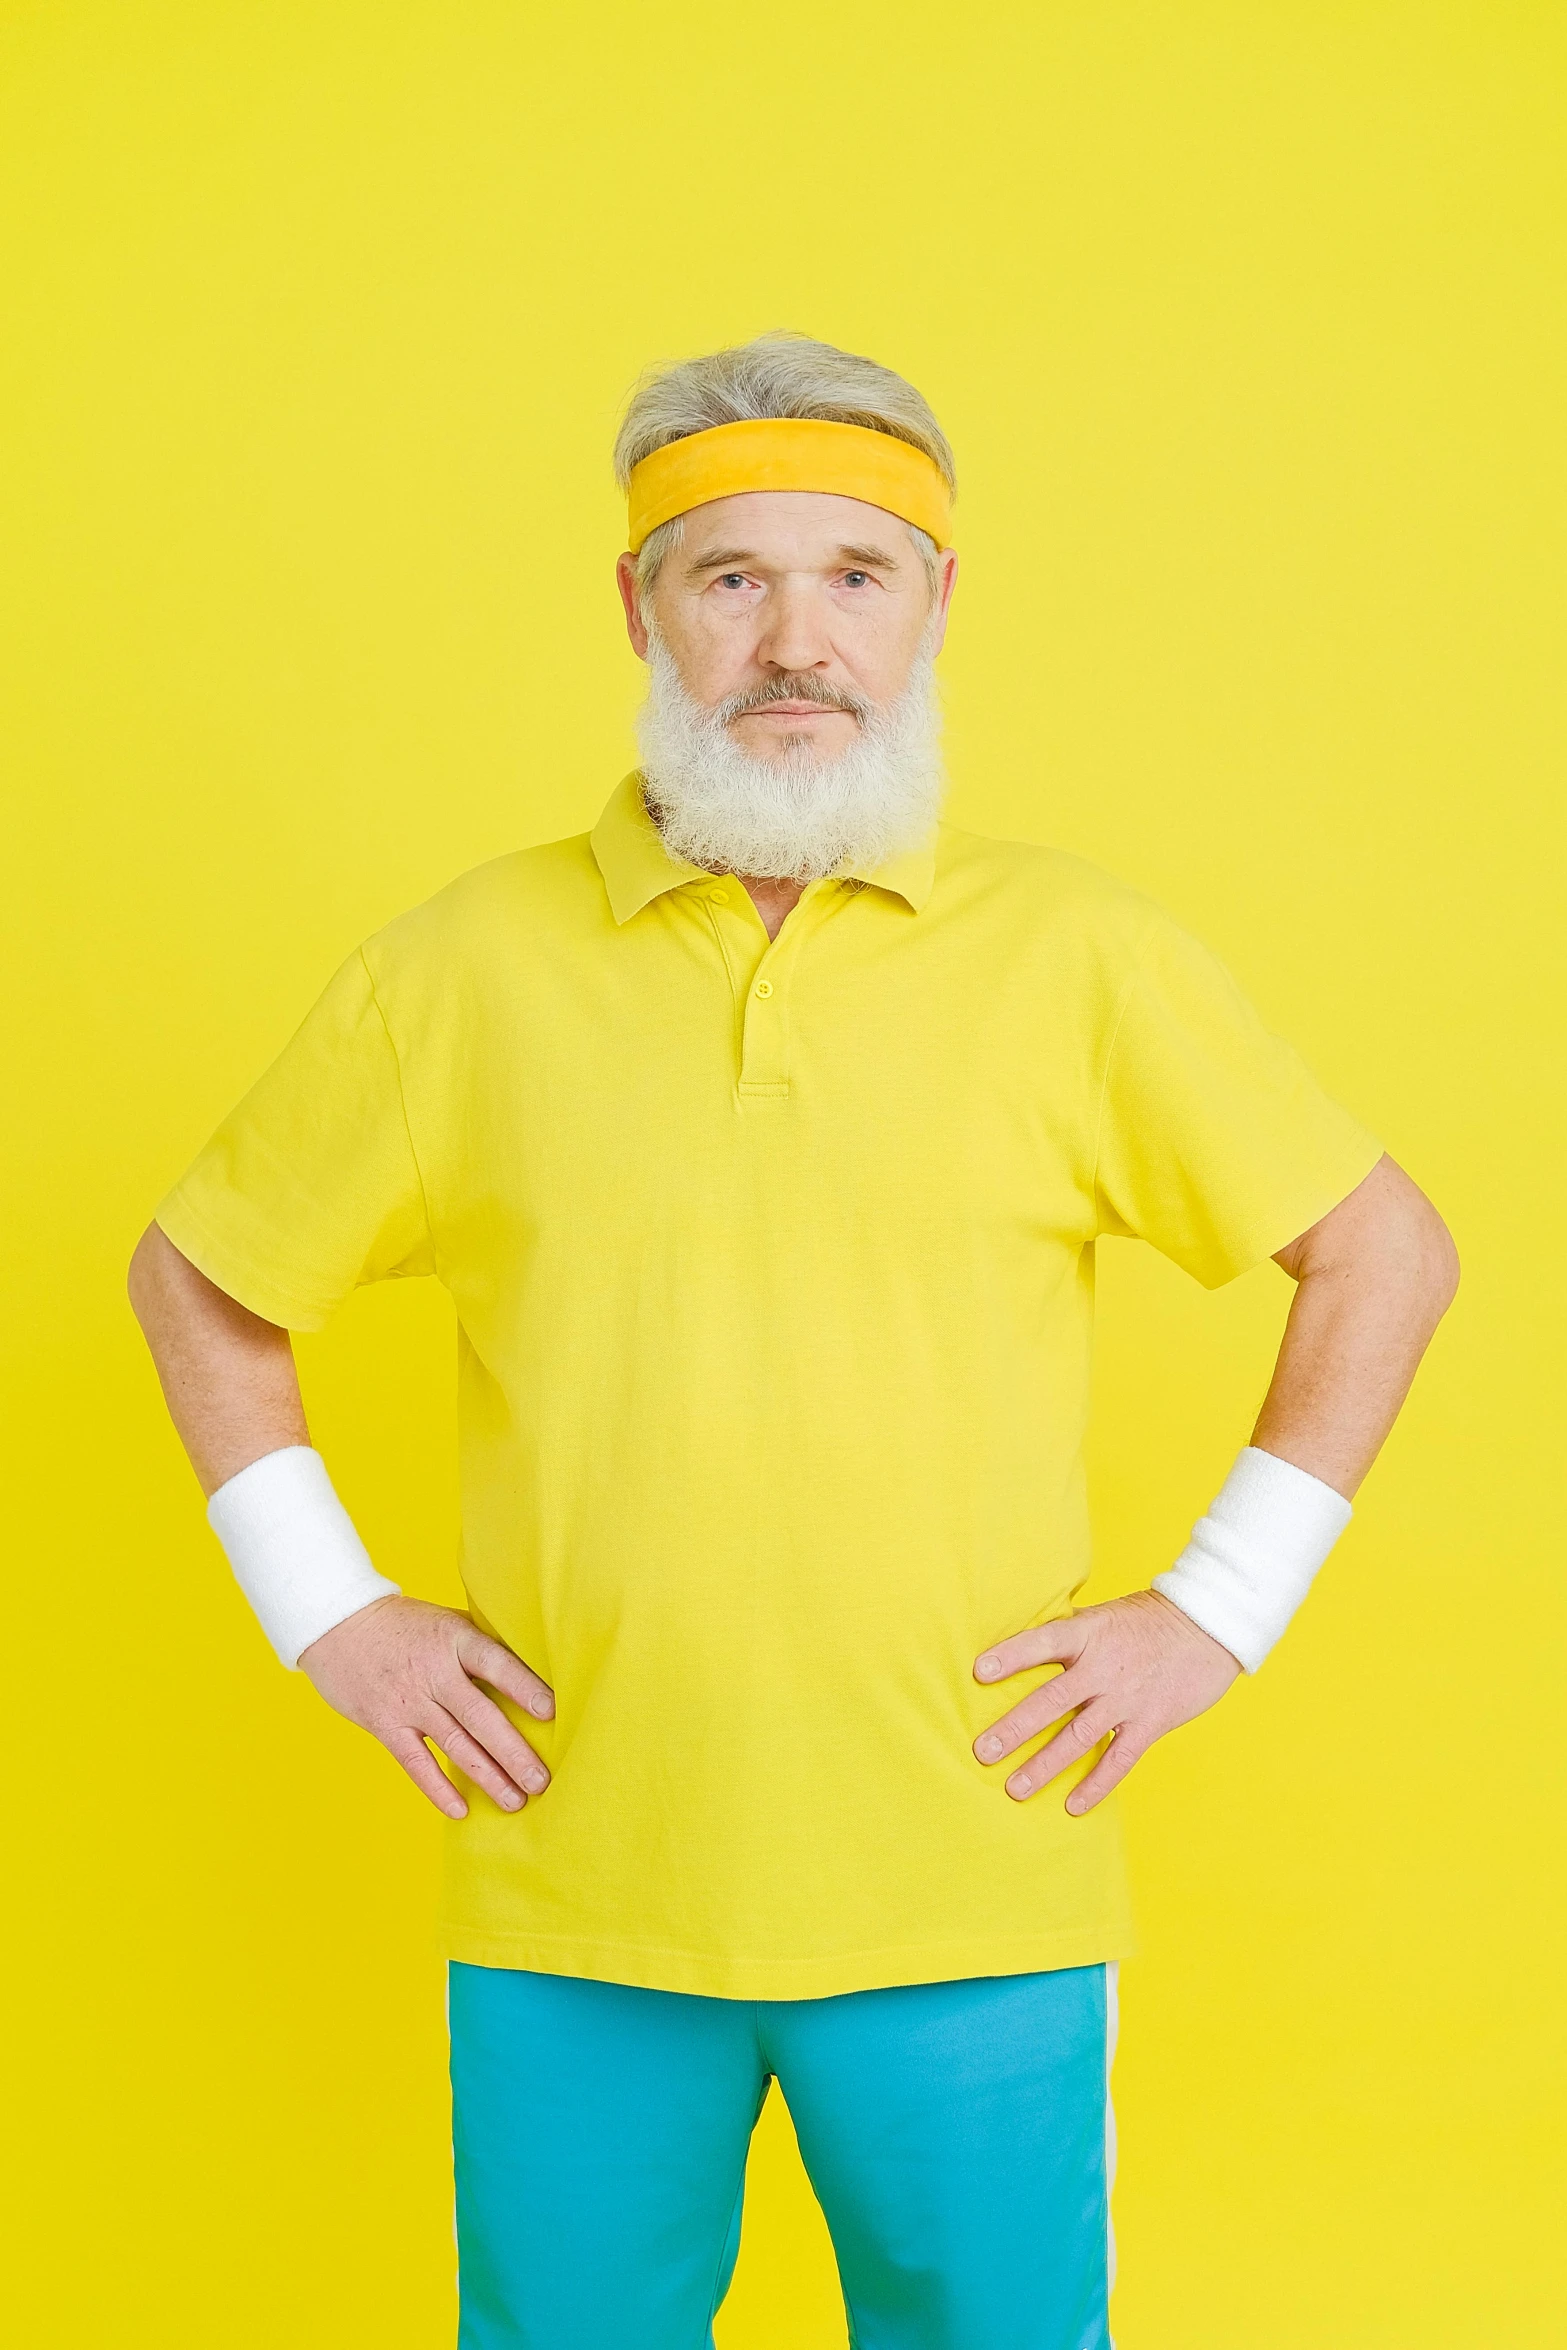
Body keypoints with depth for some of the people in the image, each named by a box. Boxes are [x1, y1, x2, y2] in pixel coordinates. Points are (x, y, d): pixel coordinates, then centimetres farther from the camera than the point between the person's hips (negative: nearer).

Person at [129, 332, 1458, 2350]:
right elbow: (197, 1275, 11)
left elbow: (1385, 1252, 7)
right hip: (572, 1905, 1)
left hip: (973, 1894, 0)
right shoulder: (470, 966, 1)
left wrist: (1220, 1606, 0)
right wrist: (326, 1610, 2)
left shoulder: (1076, 959, -1)